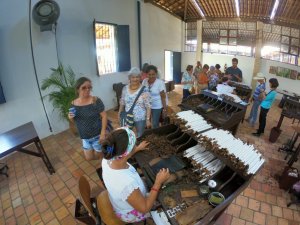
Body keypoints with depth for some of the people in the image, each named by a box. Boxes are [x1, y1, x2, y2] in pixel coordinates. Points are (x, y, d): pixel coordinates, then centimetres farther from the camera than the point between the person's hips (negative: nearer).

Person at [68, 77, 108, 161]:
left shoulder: (95, 100, -18)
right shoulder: (74, 103, -3)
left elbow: (104, 116, -16)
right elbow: (74, 121, 8)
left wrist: (103, 133, -20)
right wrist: (70, 118, -14)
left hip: (97, 135, -5)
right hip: (84, 137, 5)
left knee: (98, 156, 13)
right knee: (89, 158, 16)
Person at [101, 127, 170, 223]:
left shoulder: (106, 160, -25)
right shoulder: (127, 184, -46)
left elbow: (121, 156, 1)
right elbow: (144, 209, -27)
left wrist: (137, 149, 13)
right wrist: (158, 182, -24)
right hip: (130, 214, -5)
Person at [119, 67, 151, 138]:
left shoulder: (144, 90, -15)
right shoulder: (125, 88, -1)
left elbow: (148, 106, -13)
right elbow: (122, 103, 9)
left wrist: (148, 119, -14)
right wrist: (119, 114, 12)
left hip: (140, 119, -3)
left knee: (140, 137, 12)